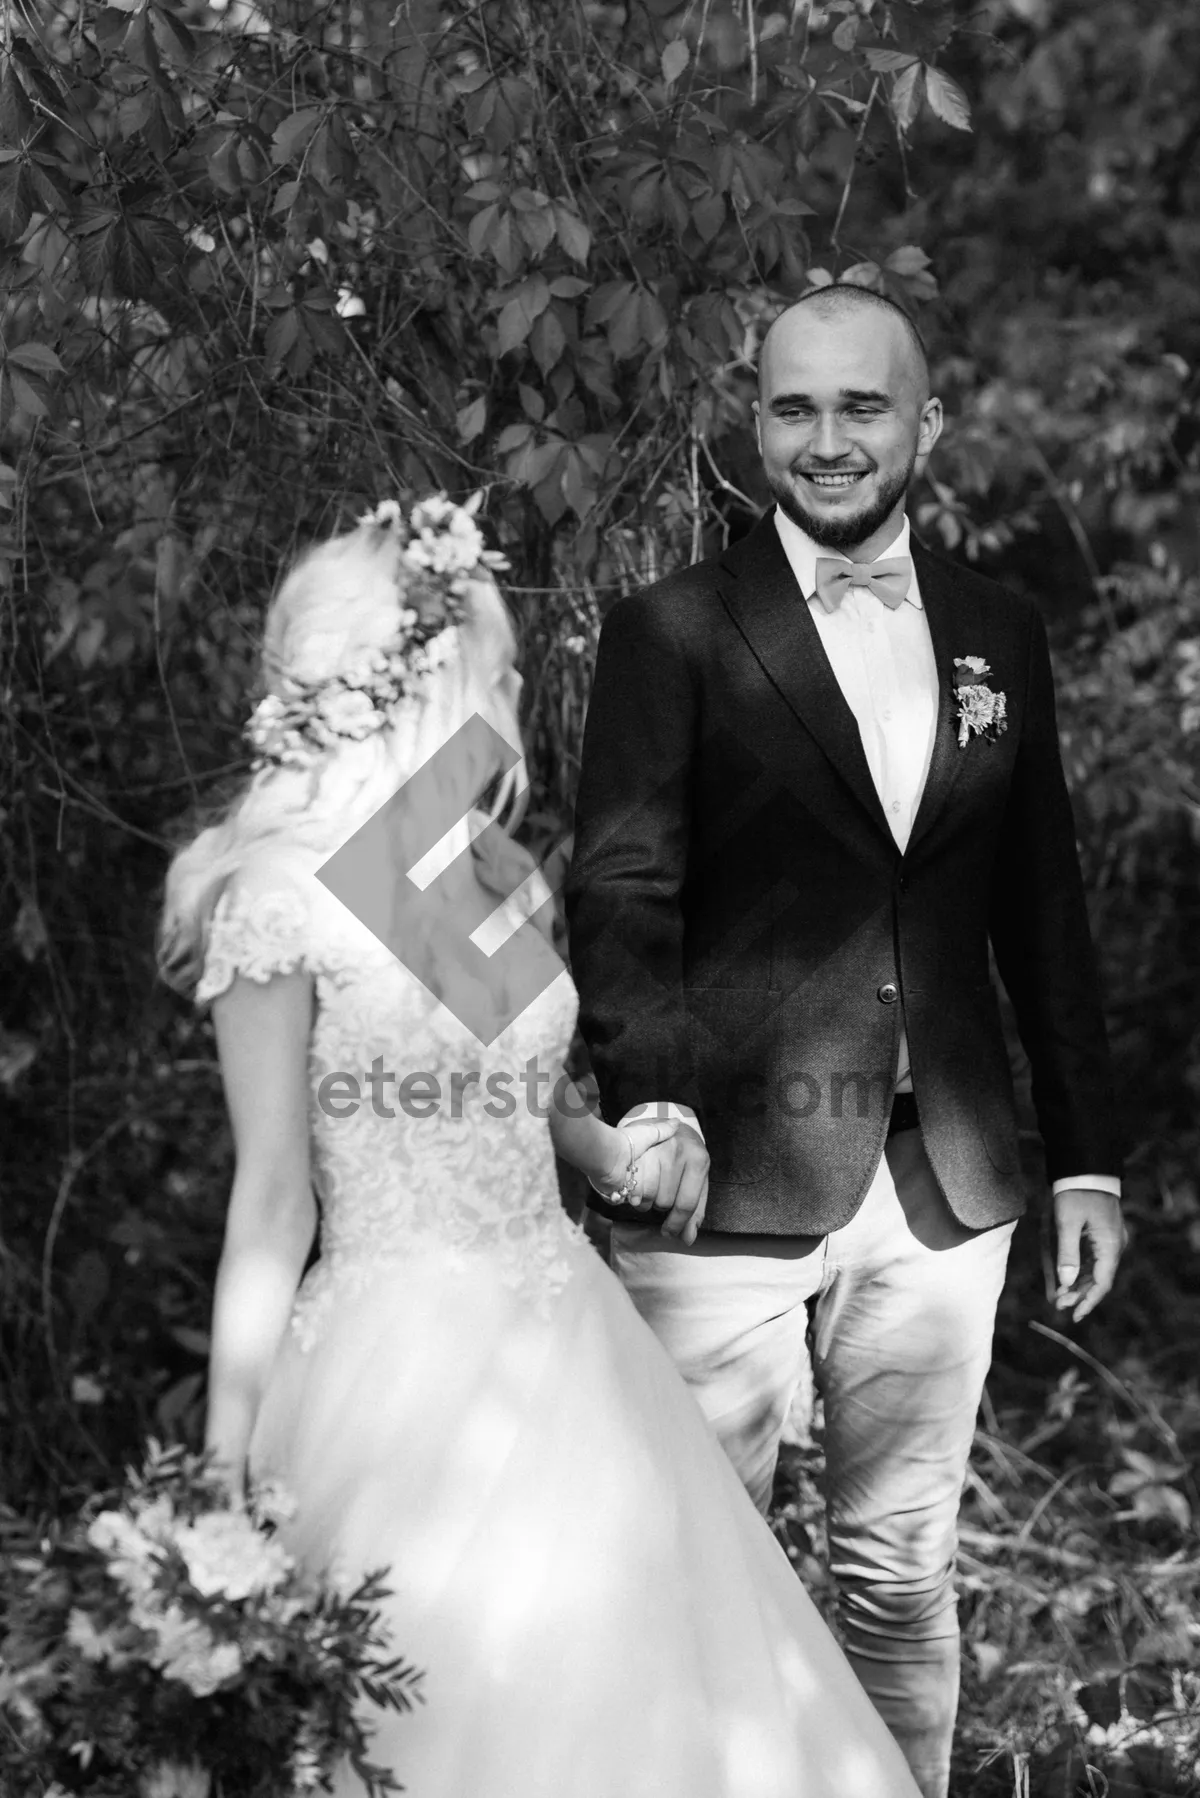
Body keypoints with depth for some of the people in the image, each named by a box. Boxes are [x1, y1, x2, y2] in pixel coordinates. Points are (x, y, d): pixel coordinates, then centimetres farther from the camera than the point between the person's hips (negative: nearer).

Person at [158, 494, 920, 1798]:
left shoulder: (499, 871, 7)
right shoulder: (281, 901, -13)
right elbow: (272, 1204, -11)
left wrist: (612, 1153, 0)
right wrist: (227, 1473, -11)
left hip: (565, 1348, 7)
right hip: (400, 1374, -7)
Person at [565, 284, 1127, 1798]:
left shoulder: (1000, 635, 11)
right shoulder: (673, 633, -2)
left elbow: (1044, 913, 14)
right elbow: (620, 893, -9)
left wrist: (1084, 1157, 13)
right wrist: (653, 1097, -25)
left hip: (941, 1192, 4)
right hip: (732, 1182, -4)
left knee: (900, 1574, 12)